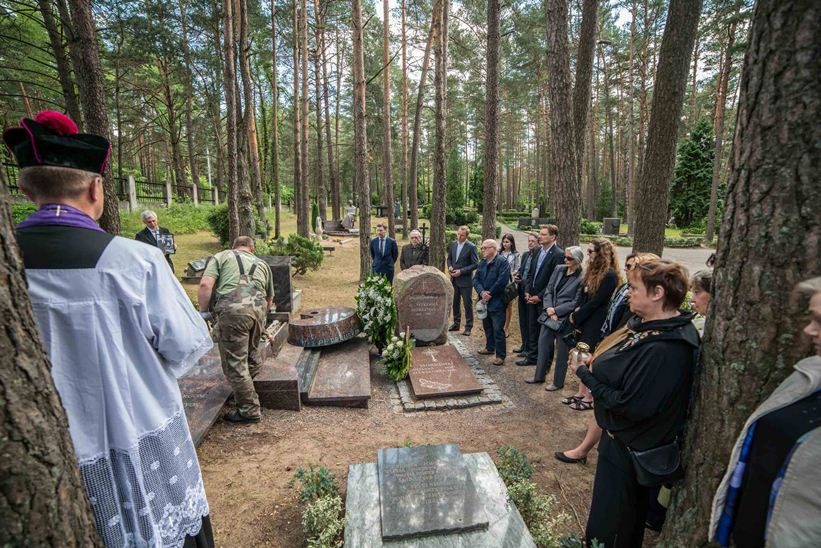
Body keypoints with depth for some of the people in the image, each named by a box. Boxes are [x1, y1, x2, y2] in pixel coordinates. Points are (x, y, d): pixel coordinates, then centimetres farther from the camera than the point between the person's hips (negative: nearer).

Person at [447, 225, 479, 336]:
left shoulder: (471, 247, -13)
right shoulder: (453, 244, 5)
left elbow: (475, 264, -13)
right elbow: (449, 258, 16)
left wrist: (461, 271, -18)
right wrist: (450, 266, -5)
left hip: (465, 280, -6)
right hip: (454, 279, 6)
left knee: (467, 304, 4)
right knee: (455, 303, 15)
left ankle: (468, 327, 15)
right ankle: (456, 323, 30)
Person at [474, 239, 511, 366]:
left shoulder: (502, 262, -13)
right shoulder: (482, 263, 10)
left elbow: (501, 281, -22)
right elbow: (475, 279, 3)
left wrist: (489, 295, -16)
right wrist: (482, 292, -16)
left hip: (496, 302, -7)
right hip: (484, 301, 7)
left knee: (498, 329, -4)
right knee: (487, 327, 20)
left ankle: (500, 355, 6)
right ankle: (490, 348, 38)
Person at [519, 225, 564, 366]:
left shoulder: (559, 254, -14)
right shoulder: (539, 252, 9)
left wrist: (539, 296, -15)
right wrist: (527, 291, 3)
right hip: (532, 298, 7)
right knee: (532, 328, 14)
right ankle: (532, 356, 27)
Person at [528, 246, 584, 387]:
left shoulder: (582, 278, -14)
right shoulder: (559, 269, 3)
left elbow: (575, 302, -14)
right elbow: (548, 290, 4)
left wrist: (556, 311, -15)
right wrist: (549, 309, -9)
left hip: (565, 319, -6)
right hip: (550, 315, 6)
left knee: (562, 351, 9)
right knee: (543, 345, 14)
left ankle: (558, 382, 25)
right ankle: (539, 376, 31)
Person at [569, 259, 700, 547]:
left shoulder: (664, 349, -32)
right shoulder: (651, 326, -3)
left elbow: (631, 405, -29)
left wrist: (584, 373, -21)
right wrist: (592, 363, -7)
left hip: (629, 450, -8)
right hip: (625, 439, 8)